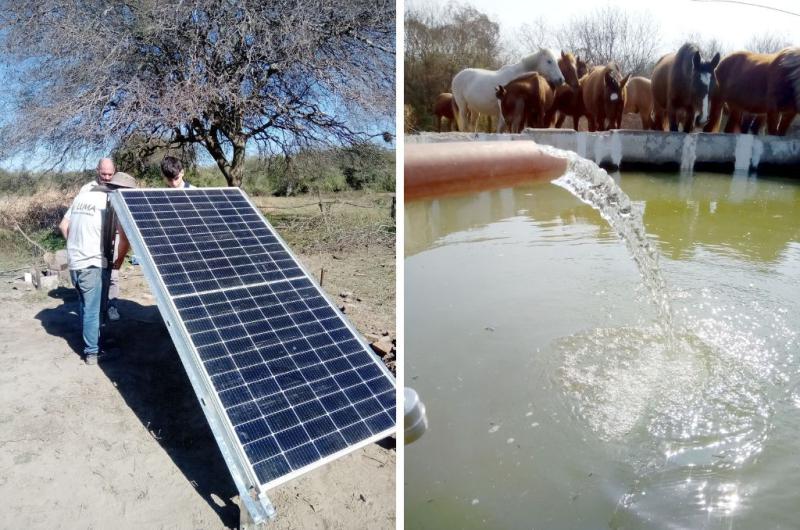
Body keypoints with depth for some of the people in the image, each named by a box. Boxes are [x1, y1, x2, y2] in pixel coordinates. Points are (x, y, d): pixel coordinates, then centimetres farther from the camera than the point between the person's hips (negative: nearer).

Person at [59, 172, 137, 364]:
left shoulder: (82, 196, 12)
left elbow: (63, 226, 16)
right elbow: (124, 237, -18)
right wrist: (119, 259, -4)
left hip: (74, 263, 7)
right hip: (94, 264, -7)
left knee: (85, 306, 20)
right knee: (93, 309, 3)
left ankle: (90, 342, 34)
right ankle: (92, 351, 10)